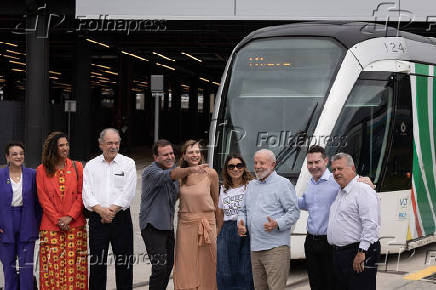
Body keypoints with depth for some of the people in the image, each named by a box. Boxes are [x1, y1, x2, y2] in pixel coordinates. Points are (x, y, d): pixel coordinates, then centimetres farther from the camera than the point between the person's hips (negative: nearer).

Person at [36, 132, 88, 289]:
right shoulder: (42, 170, 3)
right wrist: (57, 219, -9)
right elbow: (43, 199, 0)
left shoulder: (76, 167, 7)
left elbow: (81, 195, 3)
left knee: (74, 264, -1)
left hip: (75, 225, 1)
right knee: (52, 264, -3)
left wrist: (70, 216, -9)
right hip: (51, 226, -1)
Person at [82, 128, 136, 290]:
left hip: (121, 217, -1)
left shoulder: (128, 164, 5)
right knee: (97, 264, 2)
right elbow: (87, 194, 0)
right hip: (97, 220, 1)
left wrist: (112, 210, -13)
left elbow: (128, 193, -5)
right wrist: (101, 211, -15)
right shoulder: (91, 166, 9)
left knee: (124, 264, 1)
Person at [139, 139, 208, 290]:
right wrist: (190, 170, -52)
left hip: (168, 225, 8)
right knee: (160, 267, -14)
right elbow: (169, 175, -37)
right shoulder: (151, 172, -16)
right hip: (152, 226, -8)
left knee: (169, 264, 14)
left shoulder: (175, 168, 11)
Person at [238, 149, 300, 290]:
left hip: (276, 248, -7)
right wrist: (241, 222, 5)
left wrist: (277, 224, -23)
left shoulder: (283, 184, -3)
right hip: (255, 247, 7)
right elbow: (244, 210, 27)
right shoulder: (251, 185, 19)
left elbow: (294, 212, -7)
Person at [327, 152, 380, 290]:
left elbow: (371, 225, -19)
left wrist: (362, 252, -23)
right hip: (339, 253, 10)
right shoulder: (340, 193, 20)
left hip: (358, 253, -10)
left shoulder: (363, 190, -11)